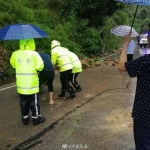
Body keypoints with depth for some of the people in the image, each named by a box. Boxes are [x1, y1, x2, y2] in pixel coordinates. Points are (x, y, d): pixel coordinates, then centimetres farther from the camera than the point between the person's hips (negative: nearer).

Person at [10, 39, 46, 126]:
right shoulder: (34, 54, -12)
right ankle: (36, 119, 20)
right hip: (32, 83, -3)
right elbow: (40, 66, -14)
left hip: (21, 84, 4)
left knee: (23, 102, 16)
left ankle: (25, 118, 27)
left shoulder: (15, 54, -2)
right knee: (34, 102, 10)